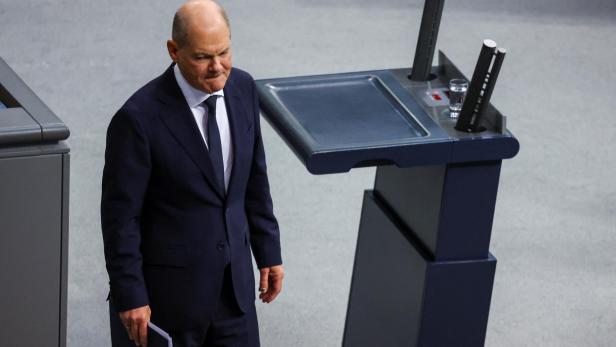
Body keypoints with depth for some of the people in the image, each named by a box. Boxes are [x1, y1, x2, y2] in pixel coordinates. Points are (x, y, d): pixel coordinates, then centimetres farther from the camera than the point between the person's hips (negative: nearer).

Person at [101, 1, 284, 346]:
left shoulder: (242, 88, -3)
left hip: (234, 280, 5)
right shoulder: (139, 118, -22)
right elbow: (120, 215, -17)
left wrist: (269, 252, 11)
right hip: (170, 288, -5)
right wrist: (129, 296, -15)